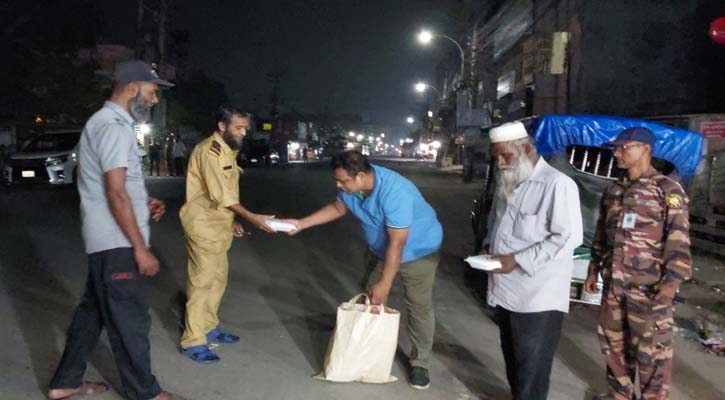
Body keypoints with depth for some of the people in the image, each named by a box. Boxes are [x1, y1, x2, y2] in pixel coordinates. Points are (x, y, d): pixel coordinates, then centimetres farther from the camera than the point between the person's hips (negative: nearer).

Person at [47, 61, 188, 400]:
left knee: (93, 310, 19)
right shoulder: (114, 127, -17)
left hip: (106, 242, 11)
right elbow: (116, 195, -22)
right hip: (118, 244, -11)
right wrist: (141, 249, -20)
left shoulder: (104, 122, 16)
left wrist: (145, 202, 8)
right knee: (130, 320, 0)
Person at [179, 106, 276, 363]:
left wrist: (231, 221, 16)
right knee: (202, 281, -6)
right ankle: (193, 341, 1)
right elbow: (221, 195, -23)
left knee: (218, 278, 15)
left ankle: (209, 328, 29)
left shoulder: (227, 151, 14)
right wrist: (253, 218, -23)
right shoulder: (210, 150, -17)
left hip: (218, 224, 10)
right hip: (203, 225, -10)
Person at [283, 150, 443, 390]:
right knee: (370, 301, 11)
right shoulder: (352, 185, -17)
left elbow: (397, 243, -34)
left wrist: (385, 284, -28)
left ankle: (419, 364, 12)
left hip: (418, 251, -7)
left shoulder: (394, 192, -38)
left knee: (419, 307, -4)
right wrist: (302, 223, -3)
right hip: (381, 251, 7)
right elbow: (338, 208, 5)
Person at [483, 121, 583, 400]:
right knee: (513, 358, 20)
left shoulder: (557, 184, -16)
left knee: (531, 367, 3)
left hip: (538, 297, -8)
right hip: (504, 290, 8)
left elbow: (568, 237, -20)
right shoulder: (505, 183, 11)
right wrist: (489, 245, 4)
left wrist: (517, 260, -22)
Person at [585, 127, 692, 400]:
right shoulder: (613, 191, 14)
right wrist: (594, 270, 17)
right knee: (612, 341, 14)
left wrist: (672, 280, -19)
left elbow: (678, 239, -11)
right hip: (613, 284, 7)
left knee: (651, 348, 1)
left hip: (649, 287, -6)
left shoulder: (667, 189, -5)